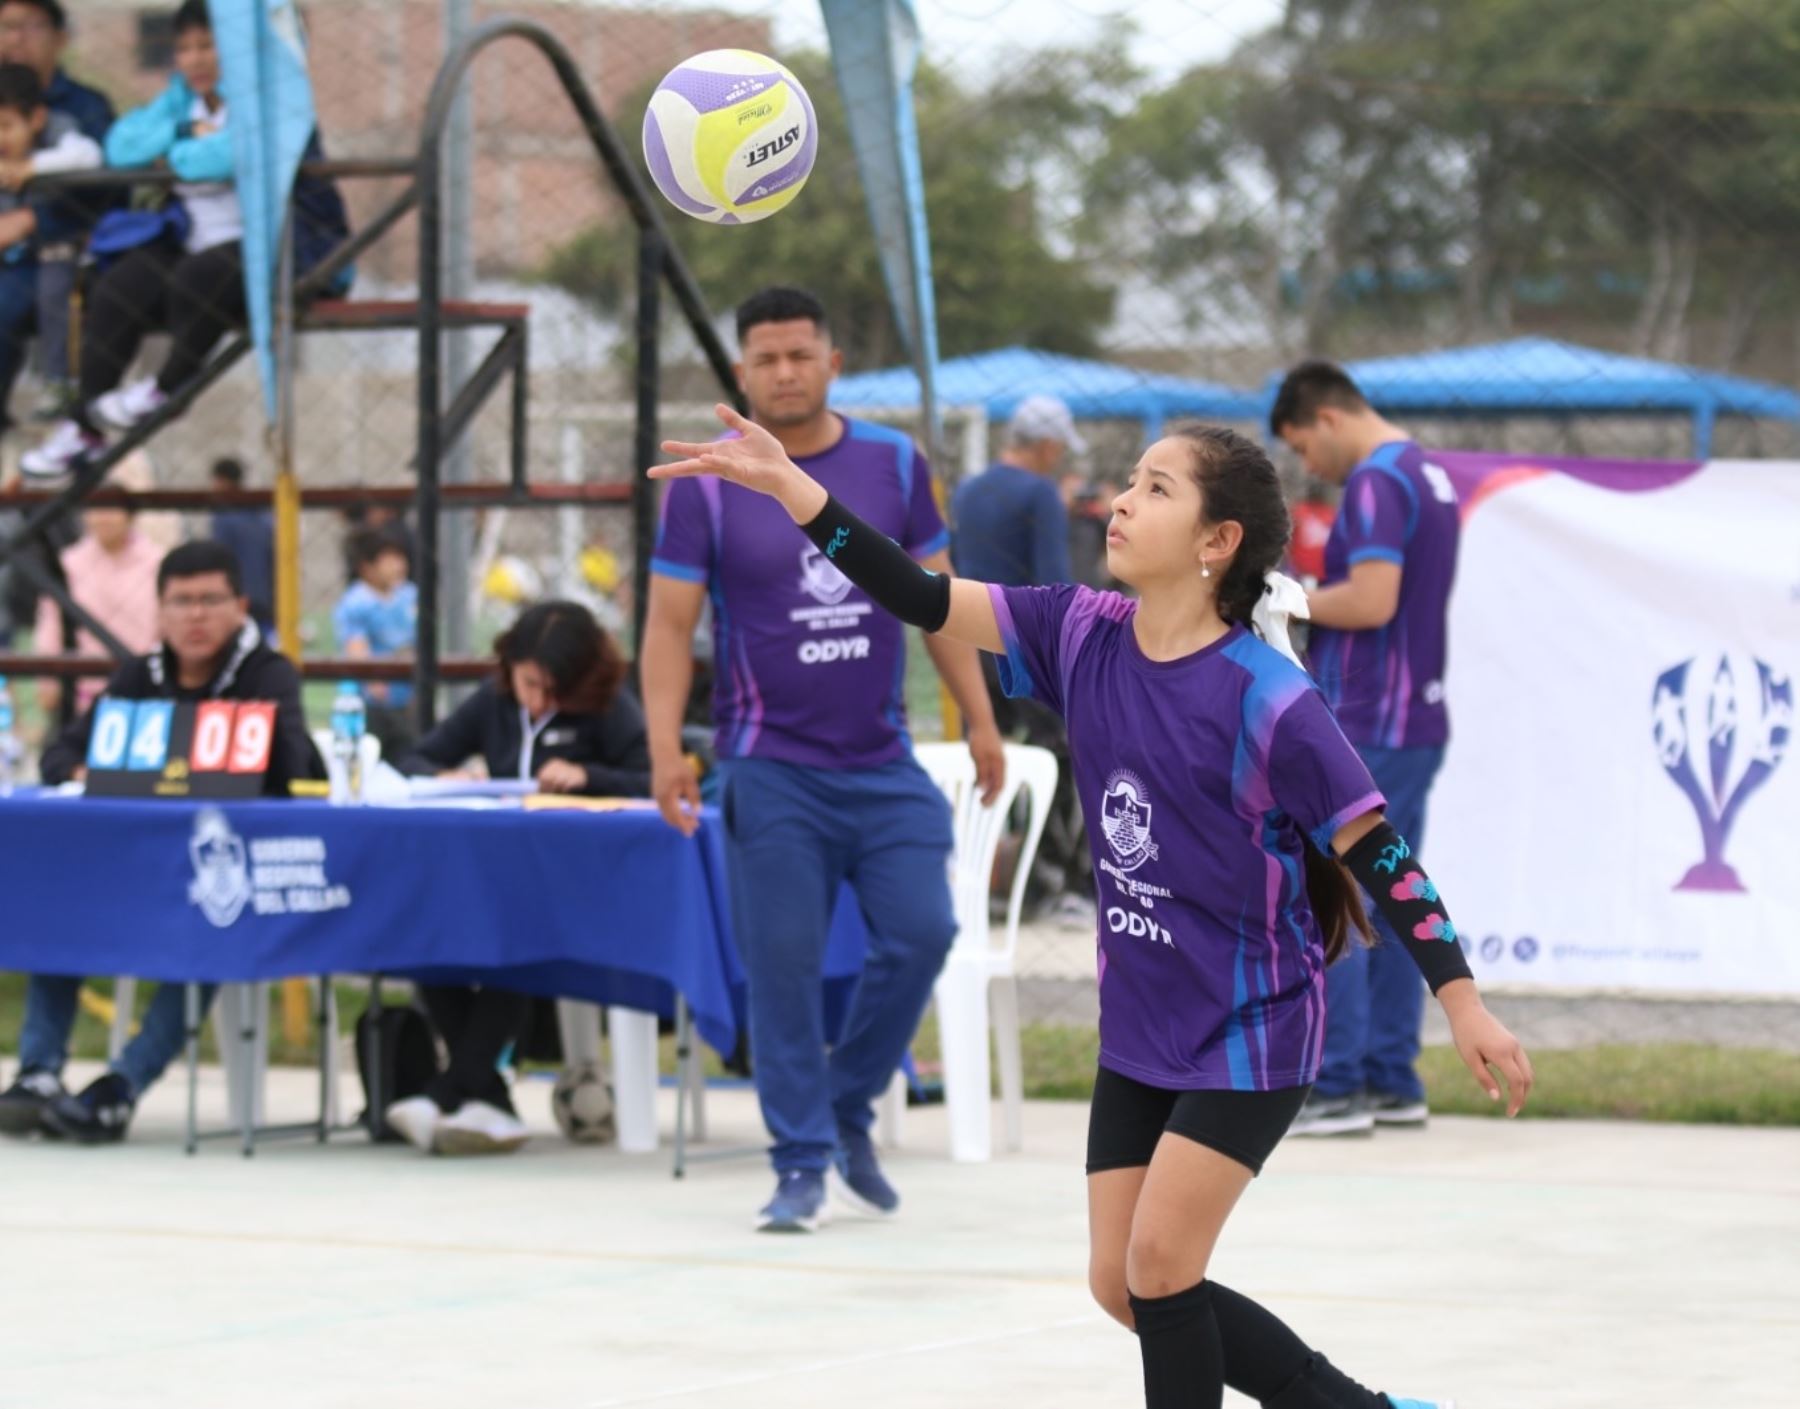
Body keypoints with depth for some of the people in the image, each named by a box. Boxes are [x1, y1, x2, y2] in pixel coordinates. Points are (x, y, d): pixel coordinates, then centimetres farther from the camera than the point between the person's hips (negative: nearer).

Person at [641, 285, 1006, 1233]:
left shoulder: (893, 465, 5)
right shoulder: (707, 487, -3)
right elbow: (670, 626, -3)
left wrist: (978, 717, 7)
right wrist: (665, 748, -14)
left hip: (884, 764, 2)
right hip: (771, 772, -2)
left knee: (921, 934, -7)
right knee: (784, 966, -4)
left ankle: (847, 1108, 15)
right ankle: (801, 1165, 5)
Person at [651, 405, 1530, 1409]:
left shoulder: (1267, 701, -21)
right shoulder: (1083, 638, -4)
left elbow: (1378, 853, -16)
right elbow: (926, 601, -5)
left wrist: (1464, 1004, -18)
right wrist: (790, 487, -15)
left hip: (1250, 1032, -7)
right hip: (1141, 1029, 7)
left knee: (1160, 1260, -14)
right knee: (1123, 1284, 7)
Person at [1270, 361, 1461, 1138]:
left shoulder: (1376, 483, -15)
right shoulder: (1428, 476, 16)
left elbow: (1370, 601, -24)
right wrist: (1312, 598, 13)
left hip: (1364, 729, -10)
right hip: (1417, 722, 10)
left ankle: (1335, 1087, -7)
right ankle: (1393, 1082, 14)